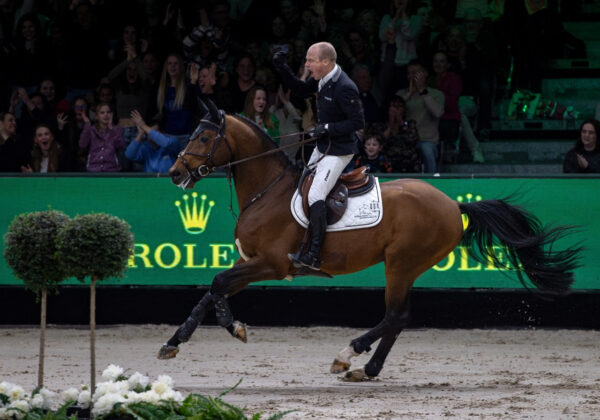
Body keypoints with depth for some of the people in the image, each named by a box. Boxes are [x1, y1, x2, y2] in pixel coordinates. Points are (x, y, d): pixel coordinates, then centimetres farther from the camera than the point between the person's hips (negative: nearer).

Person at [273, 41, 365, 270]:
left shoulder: (344, 88, -26)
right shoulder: (323, 79, 1)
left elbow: (358, 122, -23)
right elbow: (301, 89, 18)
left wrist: (328, 128, -26)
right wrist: (282, 69, 4)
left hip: (339, 151, -10)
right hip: (323, 147, 10)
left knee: (315, 195, -19)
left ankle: (314, 255, -21)